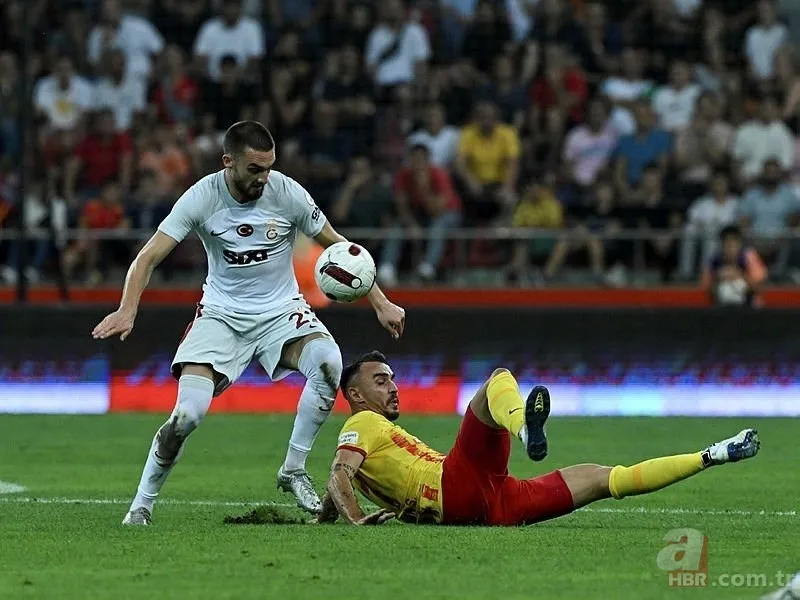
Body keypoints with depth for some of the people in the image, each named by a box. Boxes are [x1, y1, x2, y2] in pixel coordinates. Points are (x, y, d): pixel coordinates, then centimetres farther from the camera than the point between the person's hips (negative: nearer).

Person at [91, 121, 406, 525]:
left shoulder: (287, 193, -12)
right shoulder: (202, 197, -15)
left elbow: (337, 246, 2)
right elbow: (149, 256, -16)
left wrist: (380, 302, 0)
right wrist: (127, 311, -33)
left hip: (281, 311, 1)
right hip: (221, 315, -1)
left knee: (328, 360, -31)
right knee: (187, 414, -20)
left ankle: (294, 470, -14)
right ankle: (141, 505, 3)